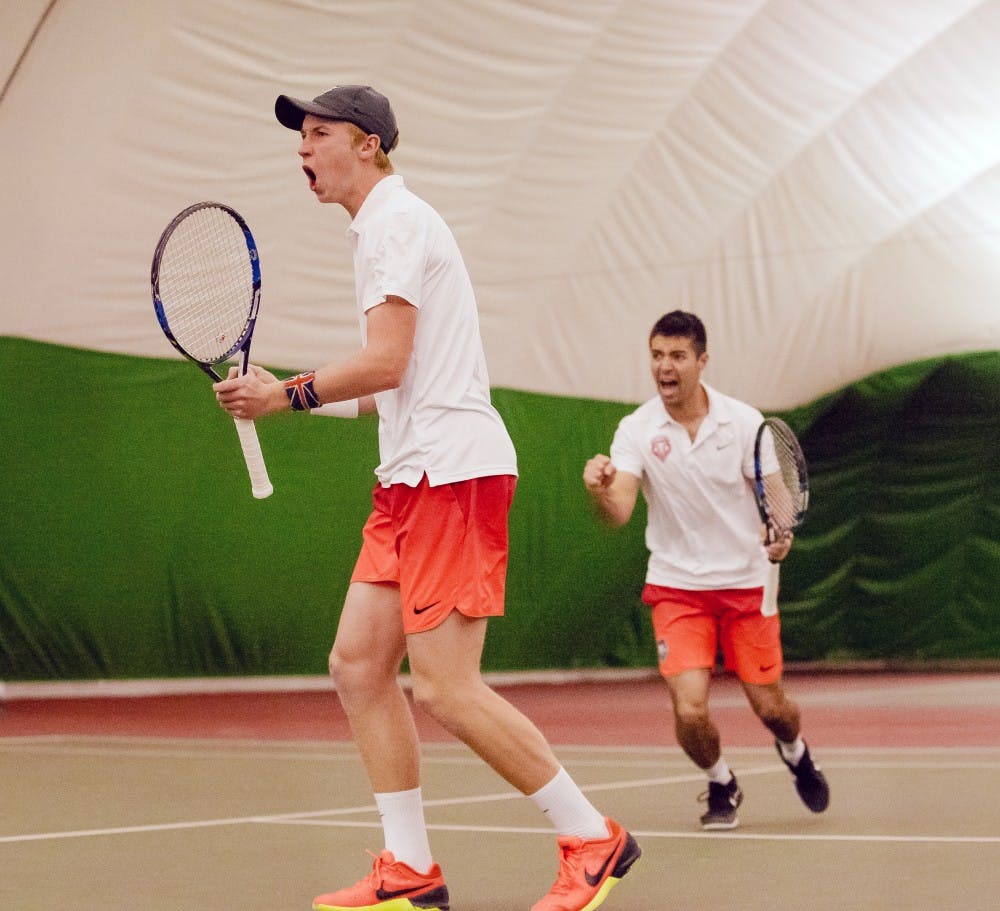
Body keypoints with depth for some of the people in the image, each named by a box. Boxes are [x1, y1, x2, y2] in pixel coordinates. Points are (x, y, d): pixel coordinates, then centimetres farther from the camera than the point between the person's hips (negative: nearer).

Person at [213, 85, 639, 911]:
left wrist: (286, 394, -5)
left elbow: (384, 363, -18)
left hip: (452, 471, -10)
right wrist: (286, 396, 17)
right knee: (358, 665, 5)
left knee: (445, 689, -11)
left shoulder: (396, 220, -10)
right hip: (412, 478, 10)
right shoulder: (381, 228, 22)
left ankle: (593, 841, 0)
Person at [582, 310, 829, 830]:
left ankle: (796, 753, 43)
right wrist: (600, 489, -44)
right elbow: (619, 513, -21)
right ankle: (721, 785, 18)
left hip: (746, 583, 0)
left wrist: (779, 537, -23)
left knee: (770, 707, 5)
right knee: (689, 711, -14)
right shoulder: (636, 430, -9)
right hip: (675, 587, 0)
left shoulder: (744, 422, -8)